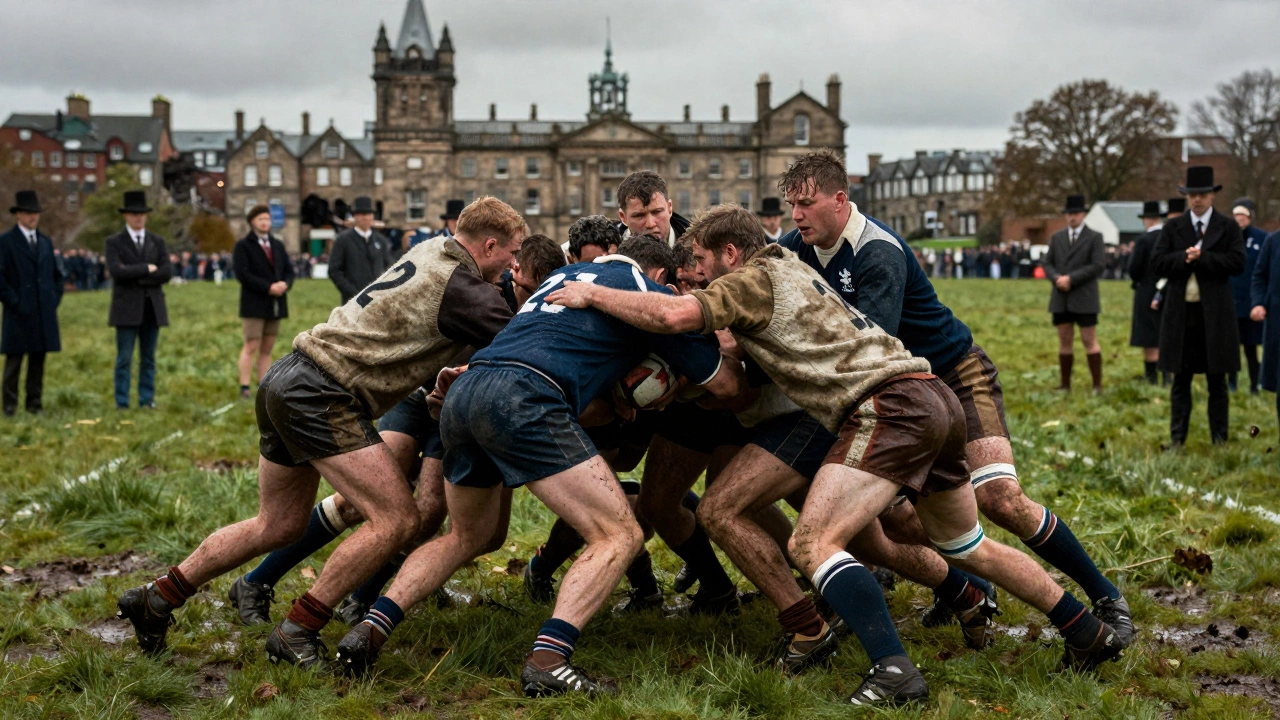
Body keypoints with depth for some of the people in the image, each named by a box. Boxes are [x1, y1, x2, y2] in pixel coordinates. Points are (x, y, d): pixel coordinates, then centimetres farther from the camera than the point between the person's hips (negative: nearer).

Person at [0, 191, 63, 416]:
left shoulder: (46, 242, 15)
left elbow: (57, 274, 21)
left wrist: (55, 298, 9)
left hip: (44, 312, 5)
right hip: (19, 312, -5)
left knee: (38, 358, 7)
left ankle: (35, 402, 13)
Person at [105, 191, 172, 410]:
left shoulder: (157, 242, 12)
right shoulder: (114, 242, 2)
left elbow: (167, 272, -2)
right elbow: (115, 271, -15)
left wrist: (134, 275, -9)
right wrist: (146, 269, -12)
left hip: (152, 308, 3)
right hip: (127, 308, -3)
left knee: (149, 357, 7)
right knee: (124, 358, -2)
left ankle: (147, 400, 12)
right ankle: (122, 403, 1)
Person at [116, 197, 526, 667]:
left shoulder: (432, 250, 13)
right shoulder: (462, 288, -13)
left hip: (287, 381, 10)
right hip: (323, 396, -10)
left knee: (279, 526, 21)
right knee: (396, 521, -10)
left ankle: (156, 599, 28)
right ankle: (296, 634, -5)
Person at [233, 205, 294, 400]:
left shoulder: (278, 245, 18)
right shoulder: (243, 246, -1)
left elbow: (289, 270, 14)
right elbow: (242, 274, -12)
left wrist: (285, 284, -10)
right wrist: (268, 287, -18)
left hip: (275, 304, 5)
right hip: (254, 304, -5)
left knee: (267, 349, 6)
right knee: (251, 347, -8)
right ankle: (244, 389, -7)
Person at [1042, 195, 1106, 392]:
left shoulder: (1095, 237, 0)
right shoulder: (1057, 237, 13)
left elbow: (1097, 265, -9)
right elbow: (1046, 262, 8)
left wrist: (1071, 278, -15)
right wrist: (1057, 278, -12)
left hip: (1084, 299, -4)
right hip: (1061, 299, 4)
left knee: (1089, 341, -4)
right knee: (1065, 341, 7)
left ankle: (1097, 384, -1)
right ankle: (1065, 384, 11)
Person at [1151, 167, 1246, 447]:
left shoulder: (1228, 227, 2)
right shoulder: (1173, 227, 7)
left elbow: (1237, 262, -10)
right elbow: (1157, 262, -2)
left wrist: (1202, 257, -16)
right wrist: (1184, 258, -17)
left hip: (1215, 313, -1)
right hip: (1181, 312, 1)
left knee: (1217, 380, 5)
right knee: (1181, 379, 7)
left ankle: (1219, 439, 13)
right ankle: (1177, 439, 14)